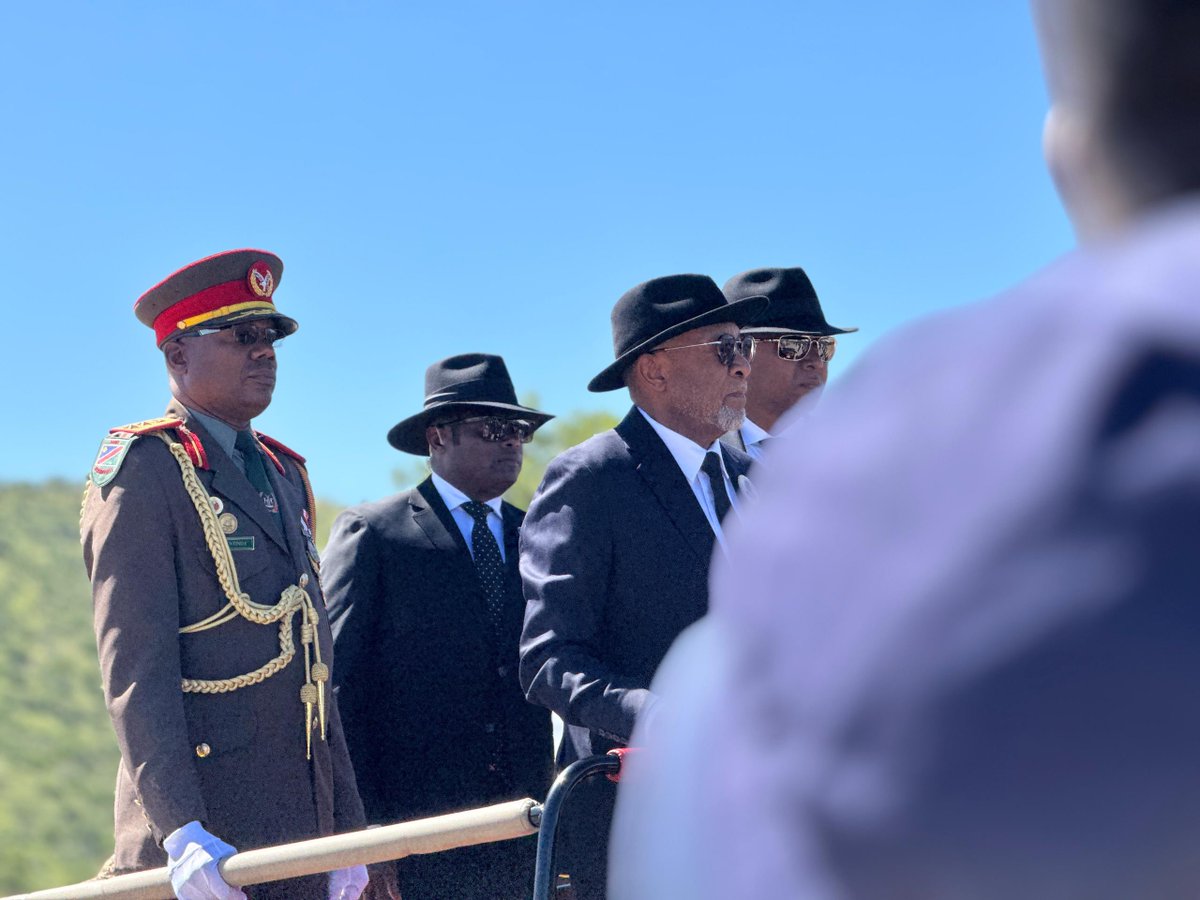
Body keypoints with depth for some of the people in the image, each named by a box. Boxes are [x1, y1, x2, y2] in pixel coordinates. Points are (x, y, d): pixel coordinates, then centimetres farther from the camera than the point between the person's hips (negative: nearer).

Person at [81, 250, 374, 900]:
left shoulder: (284, 473, 19)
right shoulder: (144, 468, -5)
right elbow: (133, 664, -14)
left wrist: (346, 826, 15)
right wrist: (180, 828, -23)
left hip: (298, 830, 7)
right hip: (201, 831, -7)